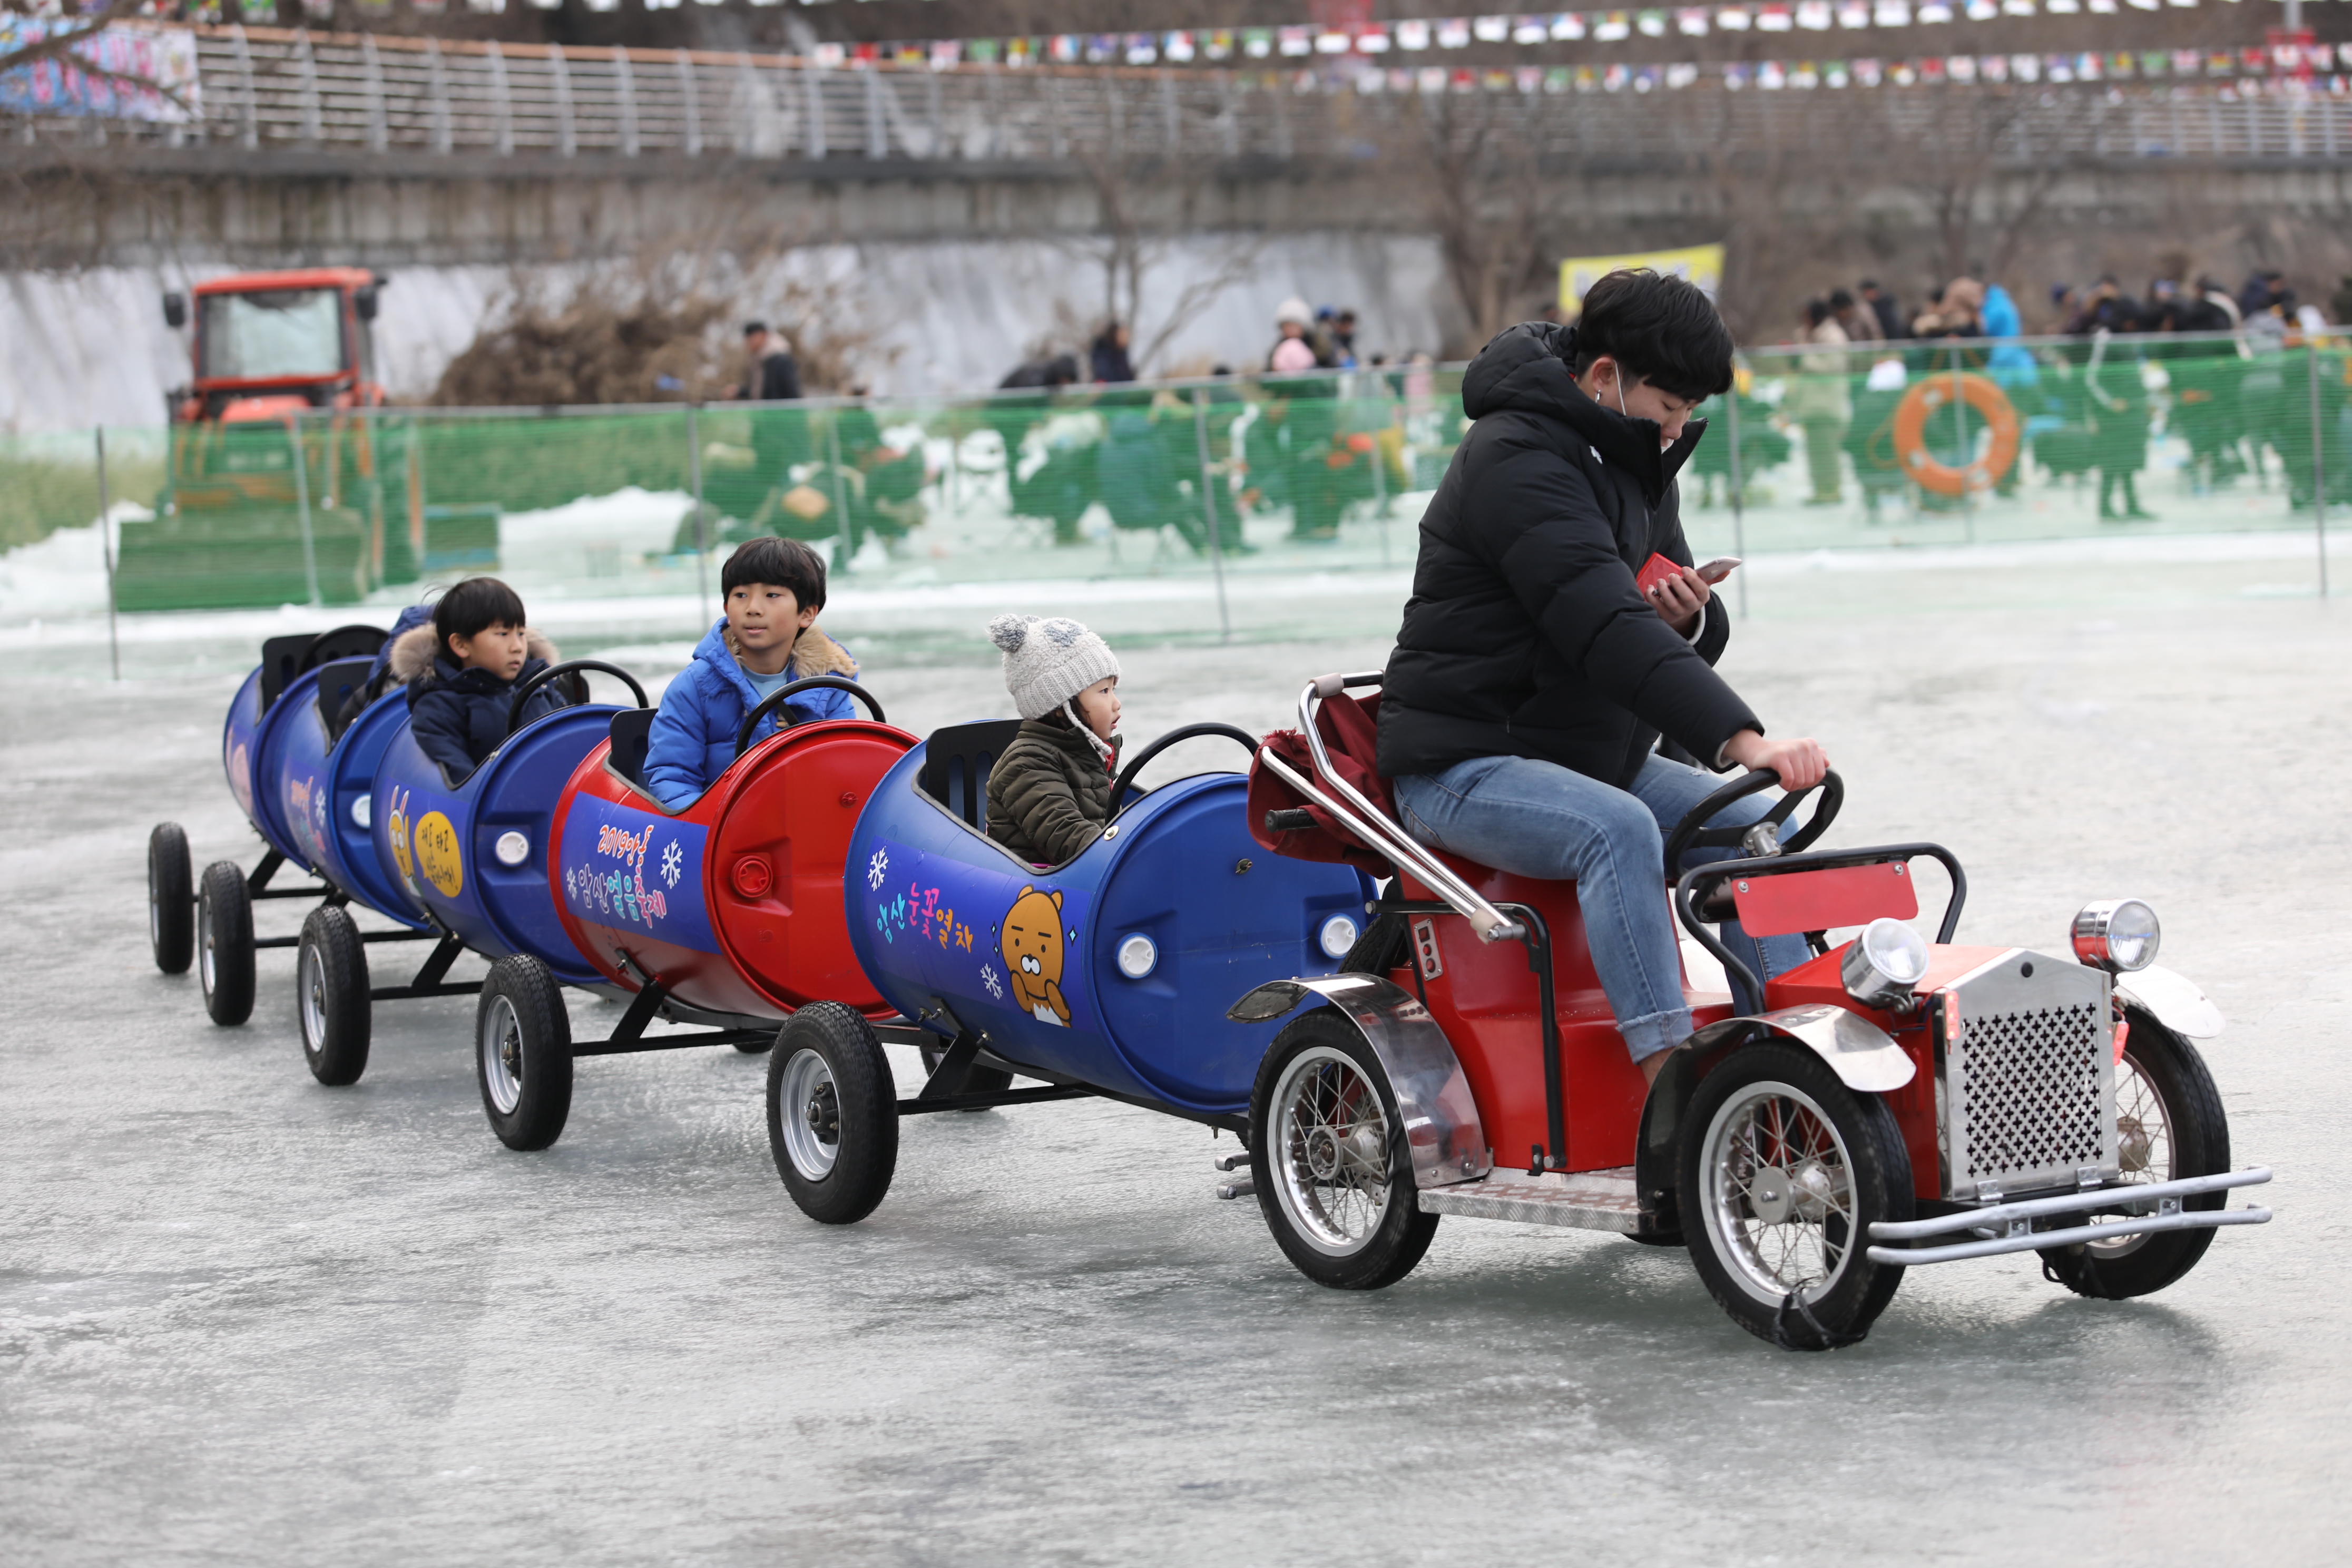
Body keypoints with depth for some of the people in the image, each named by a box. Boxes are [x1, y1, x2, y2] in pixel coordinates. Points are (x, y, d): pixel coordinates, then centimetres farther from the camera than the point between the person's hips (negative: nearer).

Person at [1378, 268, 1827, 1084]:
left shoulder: (1635, 462, 11)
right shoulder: (1518, 459, -20)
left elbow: (1673, 635, 15)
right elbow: (1605, 631, -33)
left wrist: (1691, 619, -11)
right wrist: (1738, 738, -43)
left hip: (1596, 756, 9)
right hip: (1464, 767, -9)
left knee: (1754, 826, -9)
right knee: (1618, 828, -34)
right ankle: (1668, 1070, -37)